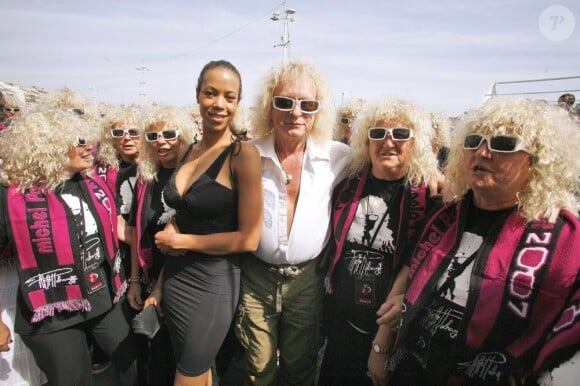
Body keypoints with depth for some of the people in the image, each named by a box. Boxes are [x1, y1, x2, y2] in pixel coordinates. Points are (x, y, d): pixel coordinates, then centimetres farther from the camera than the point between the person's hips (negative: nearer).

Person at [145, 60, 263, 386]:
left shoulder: (243, 154, -16)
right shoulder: (190, 151, 4)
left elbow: (248, 239, -18)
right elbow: (181, 222, 12)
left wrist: (180, 241, -11)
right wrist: (160, 286, 12)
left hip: (212, 285, -6)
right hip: (175, 279, 6)